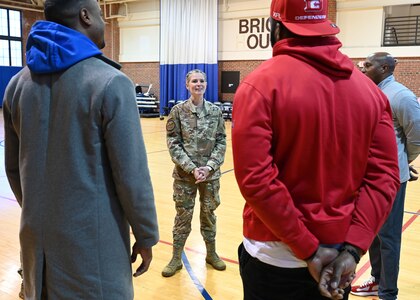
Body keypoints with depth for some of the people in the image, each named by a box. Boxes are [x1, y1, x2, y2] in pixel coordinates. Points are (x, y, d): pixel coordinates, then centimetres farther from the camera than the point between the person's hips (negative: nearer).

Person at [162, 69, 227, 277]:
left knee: (209, 214, 15)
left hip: (211, 174, 2)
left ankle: (211, 254, 33)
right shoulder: (178, 111, -4)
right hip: (185, 174, -2)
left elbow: (221, 141, 1)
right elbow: (173, 143, -7)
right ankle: (176, 259, 23)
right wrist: (192, 168, -15)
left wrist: (209, 167, -12)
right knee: (183, 216, 7)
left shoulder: (215, 111, 1)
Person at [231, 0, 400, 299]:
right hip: (339, 256, 4)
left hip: (276, 257, -4)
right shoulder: (368, 87, 0)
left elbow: (255, 178, -21)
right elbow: (385, 175, -5)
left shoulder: (260, 85, -14)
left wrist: (308, 250, -15)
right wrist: (352, 249, -7)